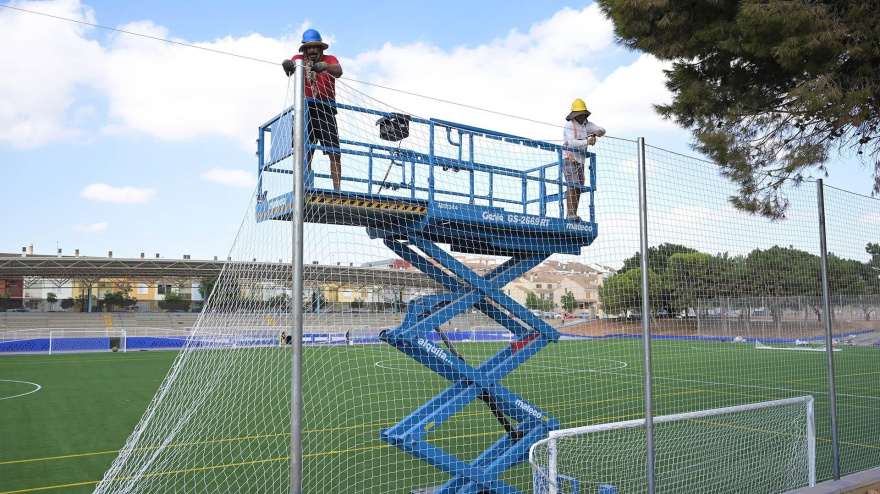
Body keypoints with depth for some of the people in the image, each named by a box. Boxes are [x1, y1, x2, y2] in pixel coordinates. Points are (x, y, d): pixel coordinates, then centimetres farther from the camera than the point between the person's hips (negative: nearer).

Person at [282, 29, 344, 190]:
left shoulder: (329, 59, 5)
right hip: (305, 111, 1)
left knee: (335, 152, -8)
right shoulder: (299, 59, 5)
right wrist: (287, 66, -42)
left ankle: (337, 189, -5)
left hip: (326, 110, -1)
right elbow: (290, 71, -17)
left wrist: (325, 66, -39)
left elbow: (338, 72, -17)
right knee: (306, 153, 1)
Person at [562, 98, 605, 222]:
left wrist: (599, 132, -21)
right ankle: (571, 213, -21)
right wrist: (587, 142, -35)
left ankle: (572, 215, 8)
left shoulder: (587, 124, 10)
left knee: (579, 188, 4)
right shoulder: (569, 125, -10)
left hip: (580, 160, 7)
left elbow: (602, 130, 3)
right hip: (569, 158, -7)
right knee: (573, 185, -18)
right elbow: (571, 142, -23)